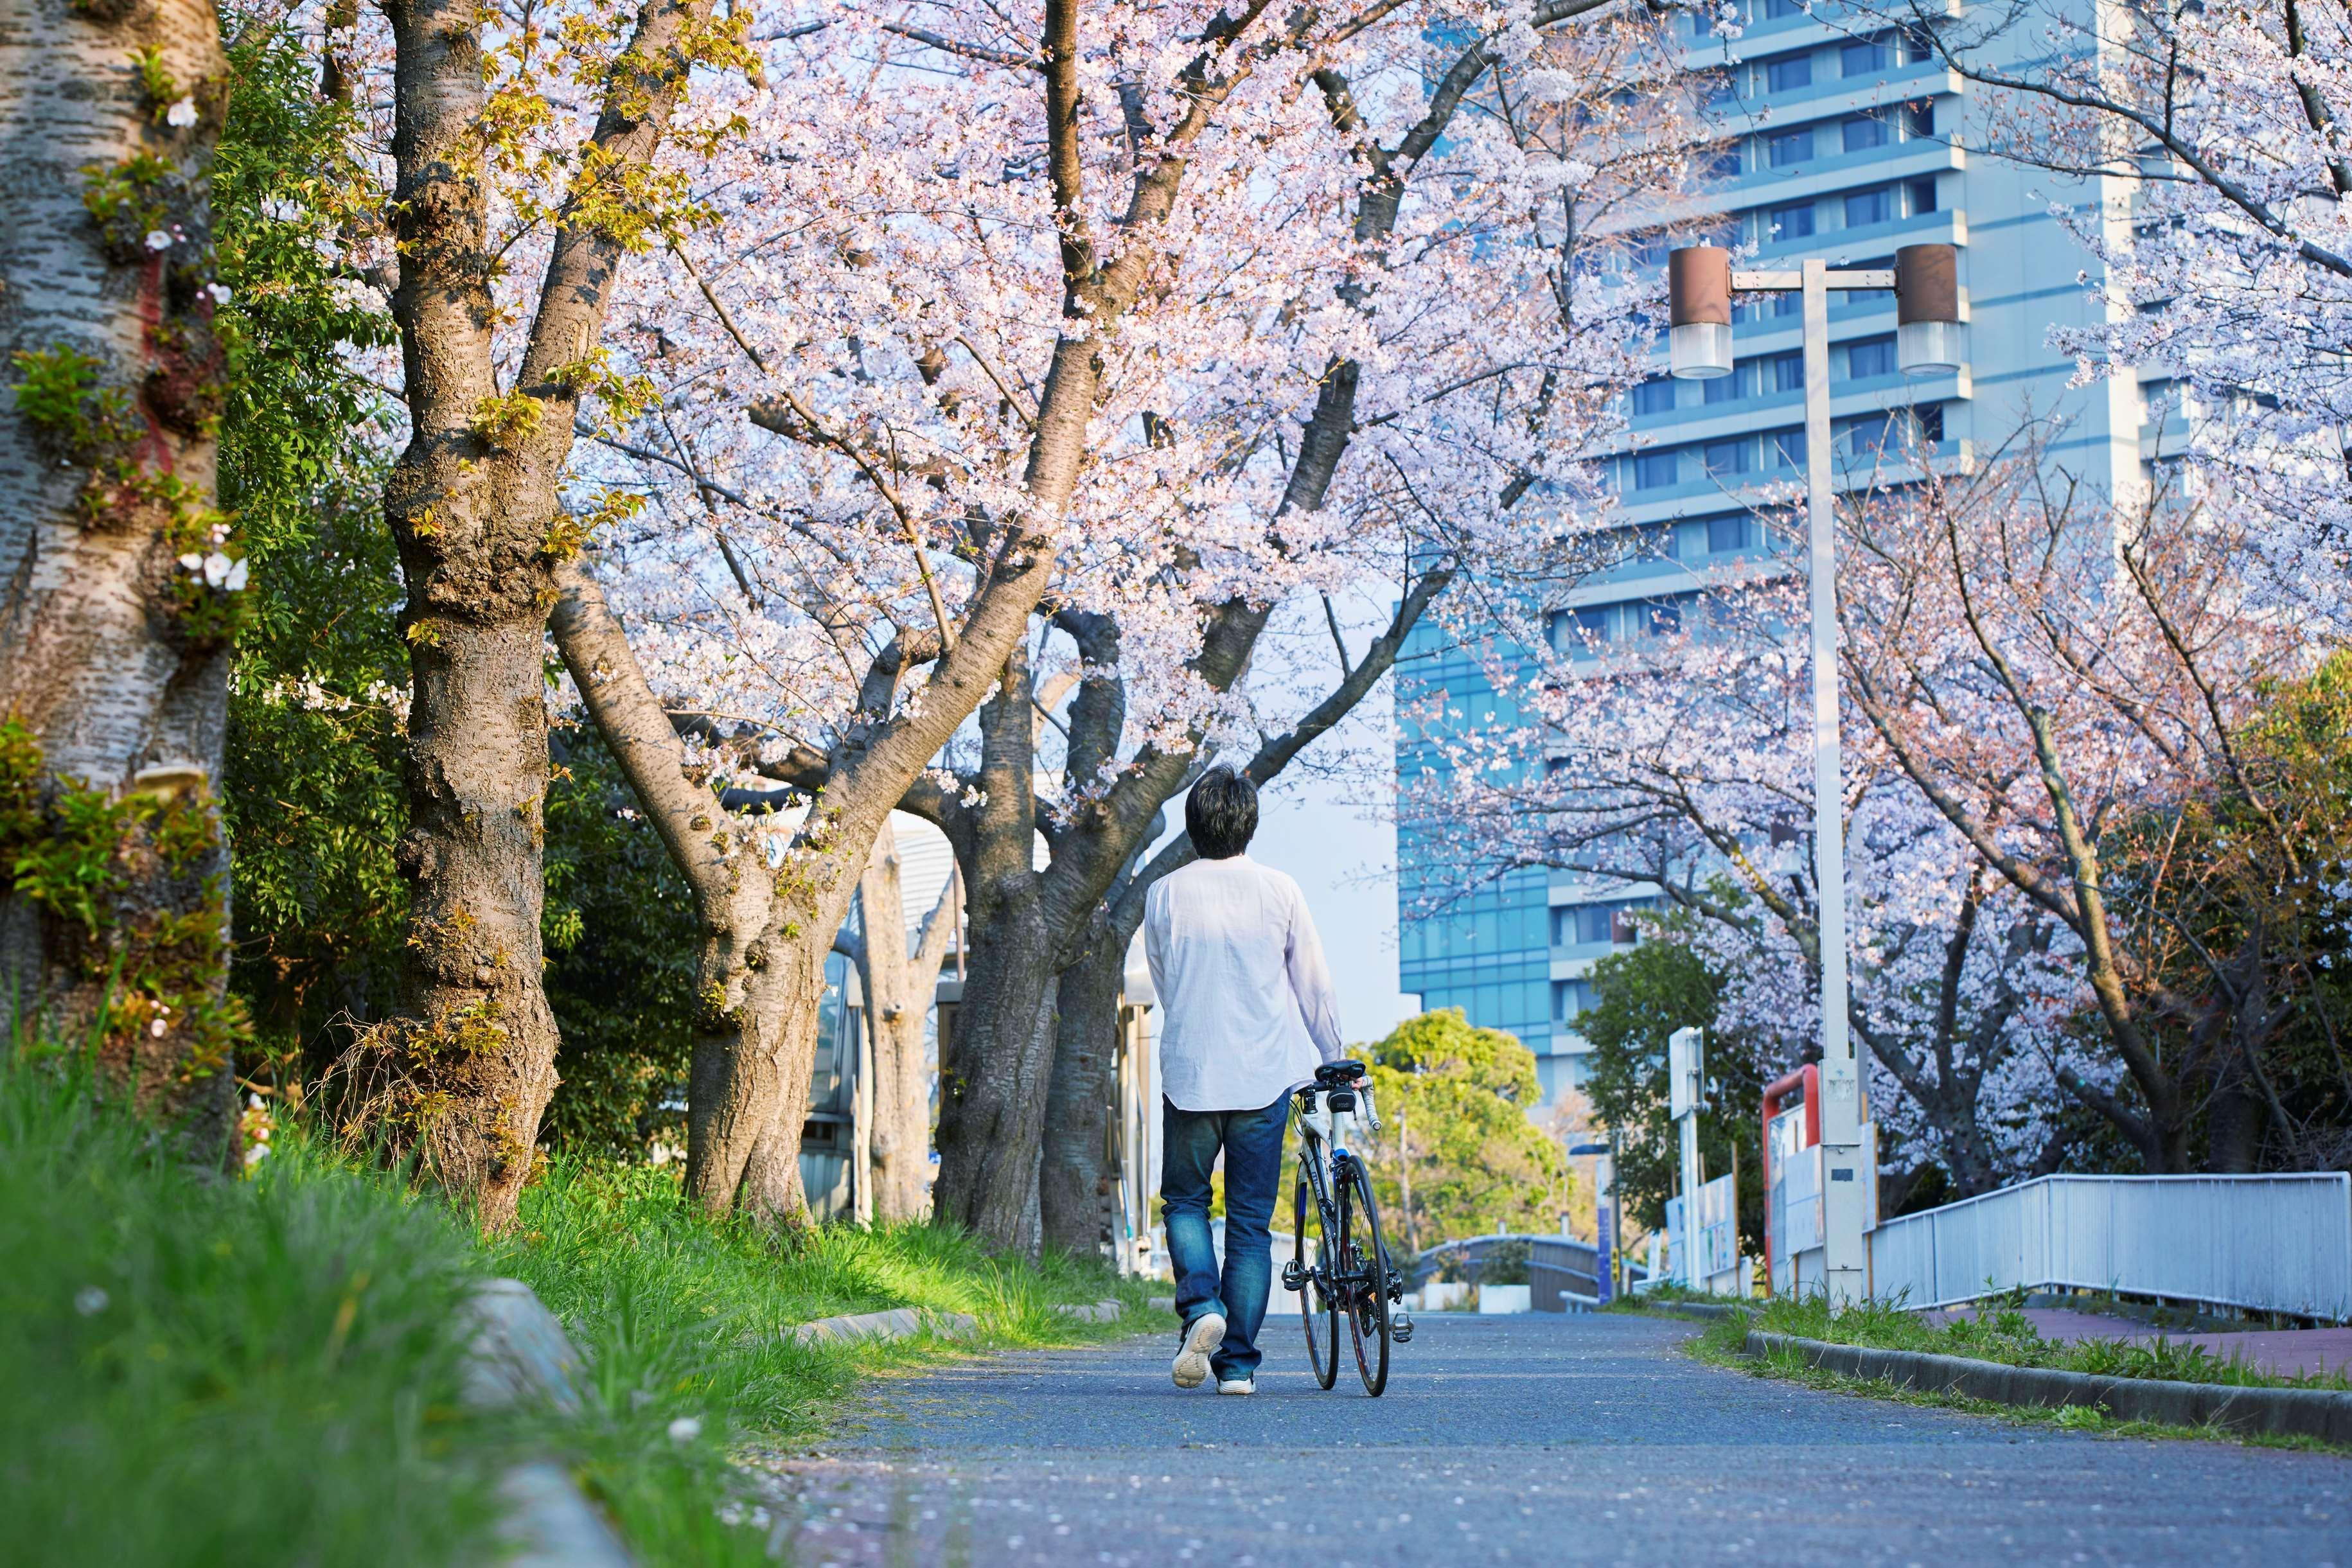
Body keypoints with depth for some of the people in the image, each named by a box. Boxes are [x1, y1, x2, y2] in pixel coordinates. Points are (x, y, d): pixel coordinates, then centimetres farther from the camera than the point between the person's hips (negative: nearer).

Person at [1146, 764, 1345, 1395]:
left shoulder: (1164, 895, -1)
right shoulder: (1279, 892, -3)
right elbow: (1314, 987, 3)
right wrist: (1333, 1057, 17)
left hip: (1189, 1075, 0)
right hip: (1265, 1076, 0)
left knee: (1184, 1201, 16)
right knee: (1251, 1220, 7)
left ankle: (1200, 1305, -10)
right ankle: (1238, 1362, 5)